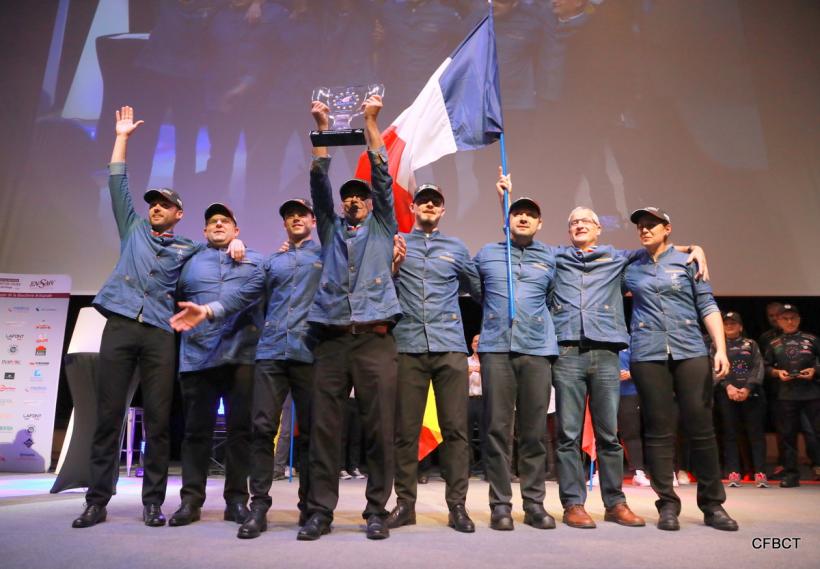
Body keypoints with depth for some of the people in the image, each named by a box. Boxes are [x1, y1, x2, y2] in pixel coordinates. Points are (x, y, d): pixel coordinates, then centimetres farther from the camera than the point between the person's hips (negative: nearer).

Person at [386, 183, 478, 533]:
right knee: (405, 430, 3)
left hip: (450, 347, 1)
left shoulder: (457, 248, 16)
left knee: (455, 429, 0)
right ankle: (405, 502, 13)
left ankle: (457, 504, 9)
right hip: (408, 346, 0)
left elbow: (477, 288, 23)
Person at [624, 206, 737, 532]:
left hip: (691, 352, 0)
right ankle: (667, 504, 9)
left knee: (701, 428, -1)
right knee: (659, 431, 0)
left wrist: (721, 348, -5)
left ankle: (713, 505, 11)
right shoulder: (630, 269, 13)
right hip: (648, 355, 1)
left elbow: (707, 306, 5)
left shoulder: (687, 262, 10)